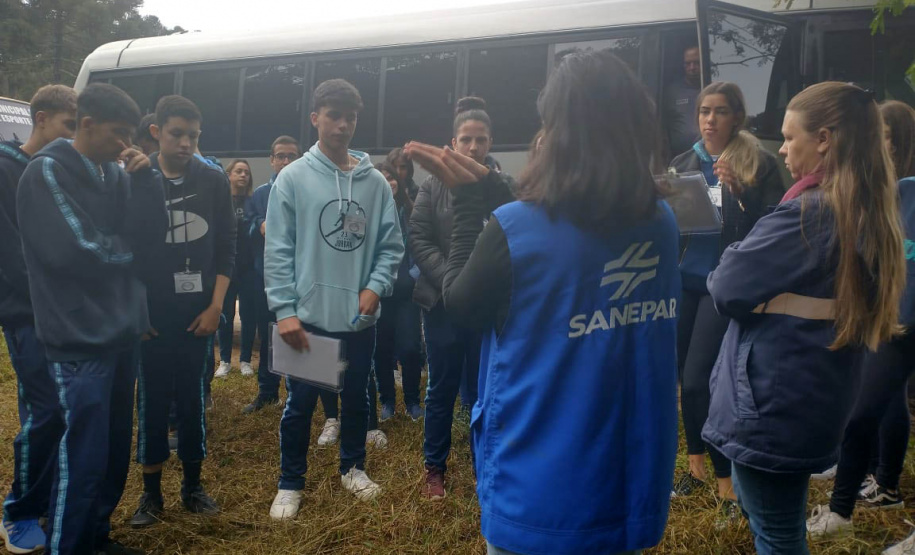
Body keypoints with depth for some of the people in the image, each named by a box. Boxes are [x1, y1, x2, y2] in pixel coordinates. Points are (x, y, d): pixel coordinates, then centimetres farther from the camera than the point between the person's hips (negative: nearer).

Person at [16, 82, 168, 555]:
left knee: (115, 448, 14)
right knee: (84, 457, -3)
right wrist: (128, 253, -1)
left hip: (121, 329, 7)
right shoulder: (46, 172, -9)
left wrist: (145, 176, -10)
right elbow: (76, 250, -18)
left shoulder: (116, 173, 10)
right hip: (79, 338, -6)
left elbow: (150, 234, 1)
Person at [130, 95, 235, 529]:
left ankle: (192, 486, 22)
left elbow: (225, 248, 3)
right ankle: (151, 493, 19)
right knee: (152, 401, 5)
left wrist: (216, 305, -3)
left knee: (193, 399, 7)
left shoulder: (214, 181, 2)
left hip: (198, 311, 1)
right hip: (150, 314, -1)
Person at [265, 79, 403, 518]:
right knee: (300, 403, 9)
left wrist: (376, 287, -10)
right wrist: (284, 310, -13)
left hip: (360, 318, 3)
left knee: (356, 397, 18)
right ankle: (290, 483, 28)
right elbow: (277, 251, -7)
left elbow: (391, 245, 5)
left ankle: (352, 467, 39)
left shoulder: (375, 182, 2)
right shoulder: (293, 178, -4)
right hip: (308, 316, -2)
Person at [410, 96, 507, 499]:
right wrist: (450, 279, -15)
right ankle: (435, 468, 28)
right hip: (443, 302, 1)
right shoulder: (434, 185, 1)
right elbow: (418, 239, -4)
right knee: (442, 389, 12)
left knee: (484, 390, 9)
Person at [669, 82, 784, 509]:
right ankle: (696, 464, 30)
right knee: (688, 379, 11)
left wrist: (739, 189, -21)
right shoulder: (682, 163, 9)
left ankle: (725, 480, 7)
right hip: (684, 280, 4)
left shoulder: (759, 163, -3)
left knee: (697, 381, -9)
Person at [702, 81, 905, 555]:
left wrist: (725, 266, 3)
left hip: (774, 406, -9)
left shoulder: (809, 213, -21)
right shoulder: (868, 213, 8)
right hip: (816, 403, 9)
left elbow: (728, 288, -19)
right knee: (768, 512, 29)